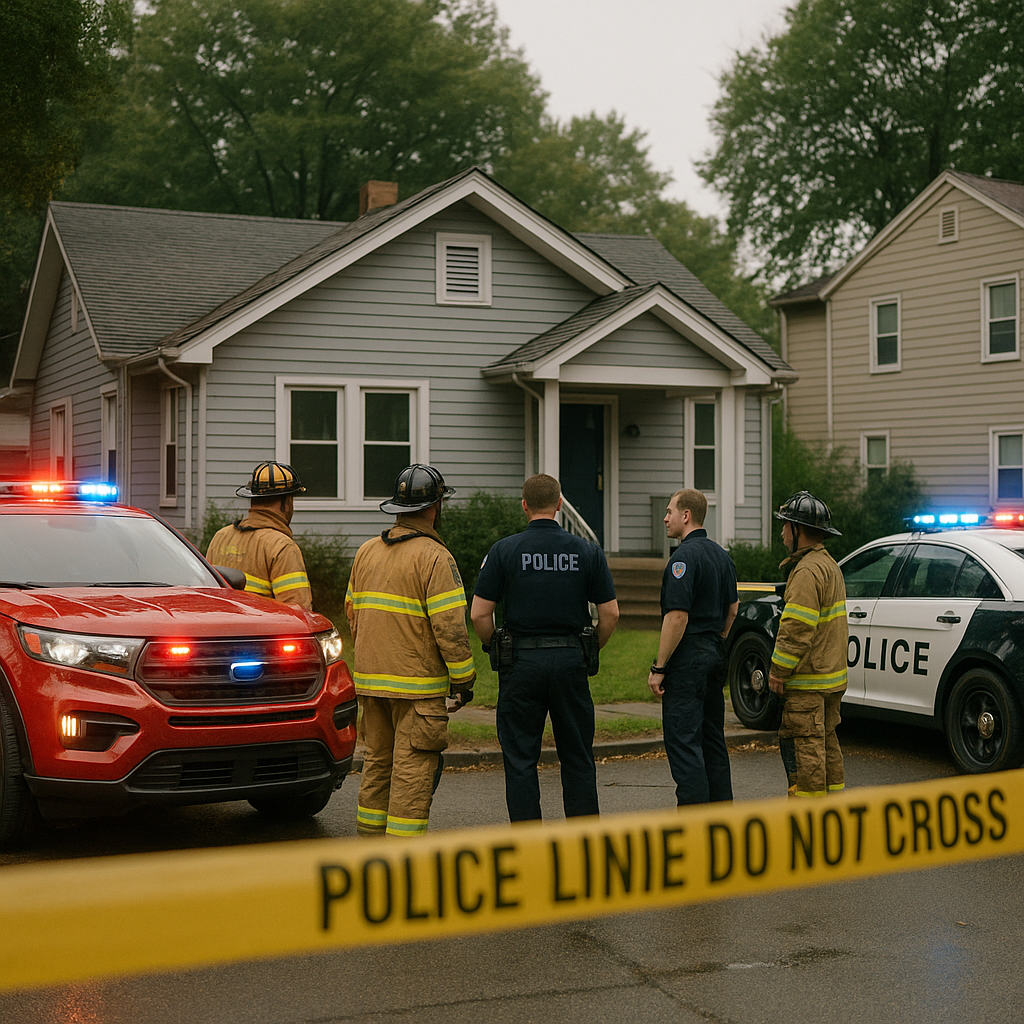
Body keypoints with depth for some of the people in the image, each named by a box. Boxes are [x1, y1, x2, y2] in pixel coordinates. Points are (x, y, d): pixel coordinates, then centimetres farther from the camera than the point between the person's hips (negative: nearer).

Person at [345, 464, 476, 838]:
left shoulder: (366, 551, 10)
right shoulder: (434, 557, -13)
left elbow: (352, 612, 18)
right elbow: (450, 627, -17)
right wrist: (463, 679, -8)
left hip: (370, 680, 7)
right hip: (418, 683, -7)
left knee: (377, 761, 16)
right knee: (414, 766, -3)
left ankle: (370, 837, 22)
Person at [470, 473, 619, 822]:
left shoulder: (504, 550, -4)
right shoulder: (587, 551, 2)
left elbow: (479, 614, -6)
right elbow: (610, 613, 1)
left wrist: (495, 649, 10)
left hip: (521, 662, -2)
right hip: (570, 662, 2)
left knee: (520, 760, 6)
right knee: (578, 759, 11)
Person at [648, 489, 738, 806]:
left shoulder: (684, 556, -16)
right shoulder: (721, 555, 14)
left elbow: (678, 616, -21)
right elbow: (733, 609, 19)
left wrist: (659, 667, -18)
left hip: (687, 660, -10)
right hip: (714, 657, 10)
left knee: (683, 741, -7)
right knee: (712, 739, 14)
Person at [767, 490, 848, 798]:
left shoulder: (808, 571, -18)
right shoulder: (829, 565, 16)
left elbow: (797, 629, -23)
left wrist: (777, 671, -17)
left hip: (808, 682, -10)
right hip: (831, 674, 10)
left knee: (803, 745, -6)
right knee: (826, 742, 16)